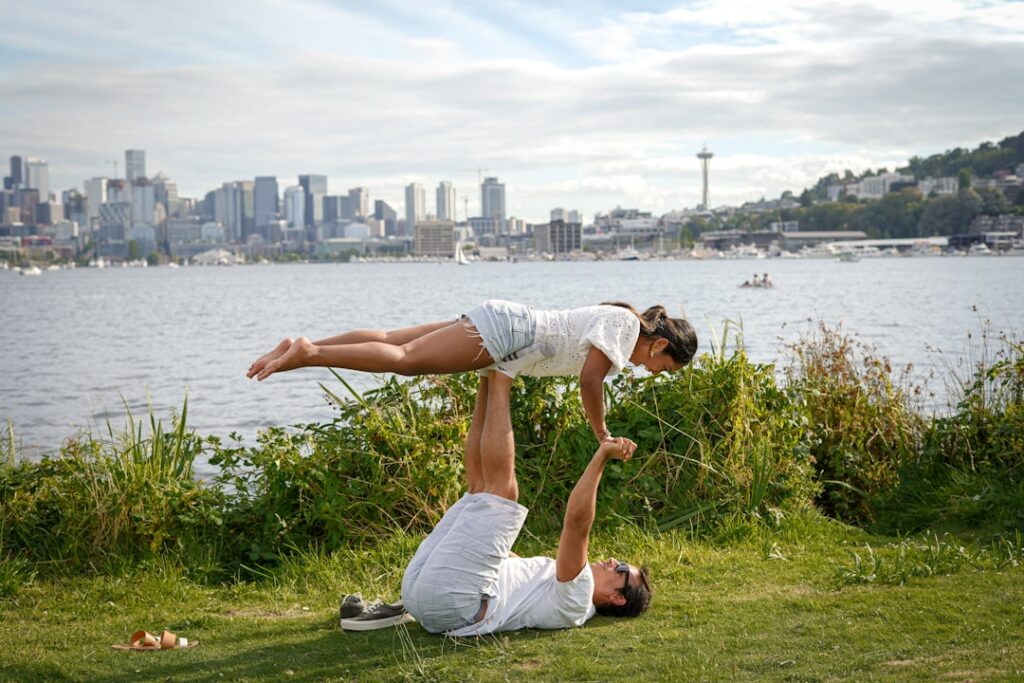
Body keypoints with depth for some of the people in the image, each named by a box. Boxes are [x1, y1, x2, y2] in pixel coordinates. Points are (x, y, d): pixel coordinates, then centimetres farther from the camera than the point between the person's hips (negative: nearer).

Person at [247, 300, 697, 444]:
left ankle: (303, 346, 0)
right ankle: (307, 353, -24)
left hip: (497, 323, 8)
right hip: (503, 331, -8)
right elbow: (590, 379, -19)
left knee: (394, 343, 3)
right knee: (404, 358, -17)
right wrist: (603, 437, -9)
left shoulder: (618, 320, 18)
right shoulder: (624, 324, -9)